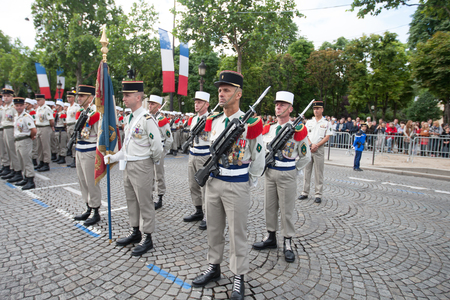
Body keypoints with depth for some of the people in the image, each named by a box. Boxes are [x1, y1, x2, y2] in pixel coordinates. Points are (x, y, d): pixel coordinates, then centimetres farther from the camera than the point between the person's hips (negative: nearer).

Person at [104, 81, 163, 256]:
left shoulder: (147, 119, -18)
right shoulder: (129, 118, 11)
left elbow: (157, 147, -17)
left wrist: (153, 161, -2)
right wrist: (112, 158, 12)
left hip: (141, 166, -9)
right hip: (128, 165, 9)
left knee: (145, 202, 2)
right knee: (131, 200, 19)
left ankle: (147, 239, 16)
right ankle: (136, 232, 36)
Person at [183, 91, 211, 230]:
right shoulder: (192, 119, 13)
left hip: (205, 156, -8)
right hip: (192, 155, 8)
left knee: (205, 186, -4)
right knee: (193, 186, 13)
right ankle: (199, 212, 27)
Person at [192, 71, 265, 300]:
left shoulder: (249, 123, -12)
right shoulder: (213, 121, 5)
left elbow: (258, 159, -4)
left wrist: (248, 183, 4)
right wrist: (210, 172, 14)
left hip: (237, 186, -5)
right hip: (213, 181, 6)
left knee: (237, 234, 7)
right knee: (214, 229, 18)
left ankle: (238, 278, 24)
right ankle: (213, 268, 37)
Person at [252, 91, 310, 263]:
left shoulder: (297, 130, -7)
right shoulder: (268, 129, 6)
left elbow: (306, 156, -1)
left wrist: (293, 170, 1)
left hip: (287, 175, -5)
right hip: (270, 172, 5)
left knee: (287, 210, 3)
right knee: (269, 207, 13)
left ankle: (287, 244, 17)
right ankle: (271, 238, 29)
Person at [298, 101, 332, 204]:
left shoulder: (326, 123, 4)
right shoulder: (309, 122, 12)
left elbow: (327, 137, -3)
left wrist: (316, 145, -13)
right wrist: (311, 145, -10)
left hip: (319, 149, -3)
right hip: (308, 149, 3)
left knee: (318, 173, 0)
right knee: (306, 171, 6)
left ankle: (318, 194, 7)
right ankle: (305, 192, 15)